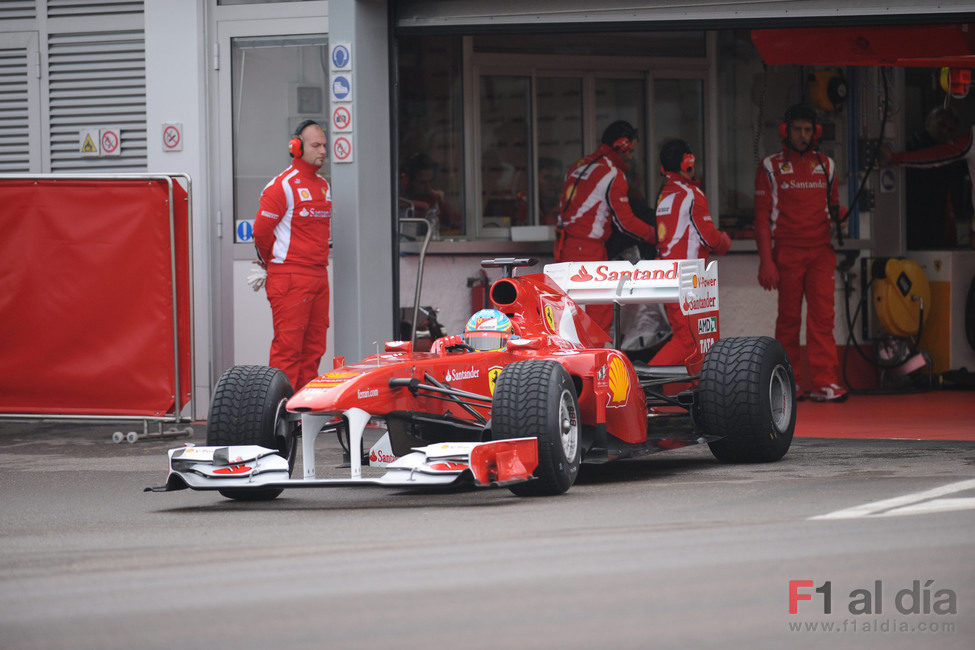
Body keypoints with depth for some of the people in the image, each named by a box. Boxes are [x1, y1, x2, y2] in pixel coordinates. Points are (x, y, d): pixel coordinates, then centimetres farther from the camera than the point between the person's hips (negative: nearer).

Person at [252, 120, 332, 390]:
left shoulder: (324, 186, 16)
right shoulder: (282, 186, -9)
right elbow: (261, 230, -7)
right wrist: (273, 266, 5)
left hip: (319, 276, 8)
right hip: (290, 277, -8)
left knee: (314, 346, 8)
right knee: (288, 346, -9)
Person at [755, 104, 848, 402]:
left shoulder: (826, 165, 13)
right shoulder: (771, 167, 3)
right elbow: (762, 217, 0)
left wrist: (839, 213, -5)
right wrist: (766, 261, -8)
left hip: (821, 251, 2)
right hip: (787, 252, -2)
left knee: (822, 315, -7)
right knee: (789, 316, 2)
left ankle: (824, 382, -11)